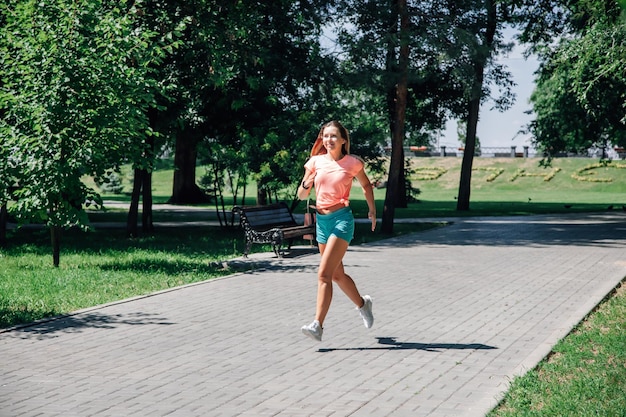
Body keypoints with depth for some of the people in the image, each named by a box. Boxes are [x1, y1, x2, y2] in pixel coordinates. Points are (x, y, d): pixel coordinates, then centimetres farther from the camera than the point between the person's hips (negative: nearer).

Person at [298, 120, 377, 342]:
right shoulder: (316, 162, 4)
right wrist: (306, 184, -14)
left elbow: (366, 184, 16)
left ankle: (317, 325, -18)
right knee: (337, 274, 17)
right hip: (321, 220, 5)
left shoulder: (352, 163, -3)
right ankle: (362, 304, 43)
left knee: (324, 274, -17)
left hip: (342, 218, -5)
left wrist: (372, 209, 13)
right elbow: (301, 195, 7)